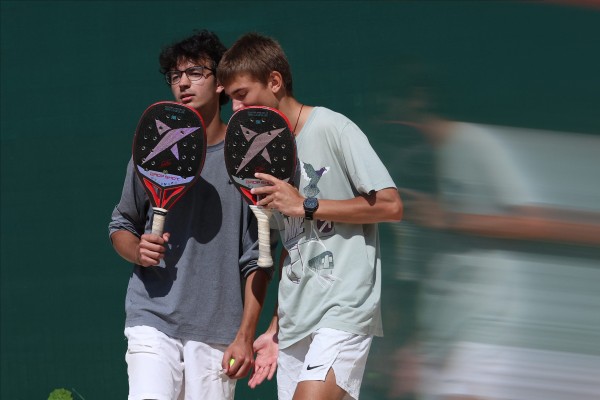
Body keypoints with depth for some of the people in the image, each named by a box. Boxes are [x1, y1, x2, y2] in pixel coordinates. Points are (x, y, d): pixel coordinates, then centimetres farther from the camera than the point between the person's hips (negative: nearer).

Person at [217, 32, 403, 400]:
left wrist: (306, 204, -12)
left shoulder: (333, 129, -6)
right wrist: (276, 330, 16)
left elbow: (391, 205, -12)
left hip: (344, 311, -7)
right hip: (295, 324, 7)